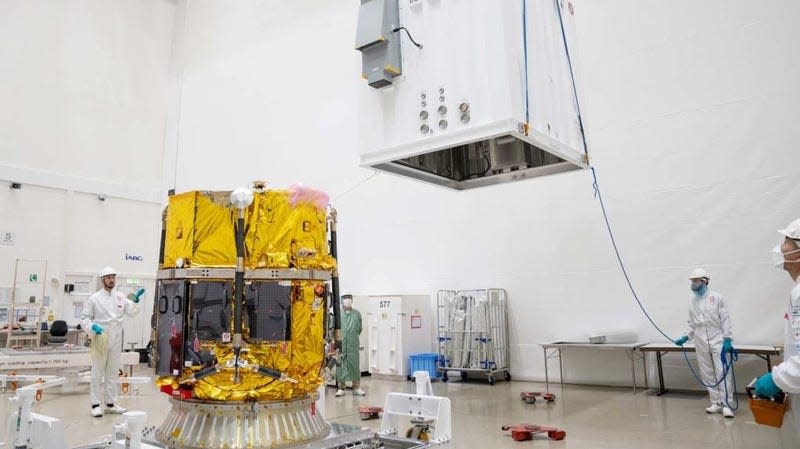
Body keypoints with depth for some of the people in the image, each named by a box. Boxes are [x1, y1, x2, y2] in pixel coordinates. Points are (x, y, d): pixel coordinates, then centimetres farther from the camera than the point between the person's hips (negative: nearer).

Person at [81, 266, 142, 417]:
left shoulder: (120, 297, 8)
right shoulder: (94, 298, -3)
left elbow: (131, 312, 7)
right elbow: (85, 318, -1)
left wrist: (135, 301, -8)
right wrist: (92, 327, -19)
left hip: (116, 340, 4)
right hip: (100, 338, -4)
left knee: (113, 372, 11)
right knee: (97, 372, 1)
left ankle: (110, 403, 21)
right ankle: (95, 404, 9)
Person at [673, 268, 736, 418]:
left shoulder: (716, 298, -3)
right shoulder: (692, 302, 9)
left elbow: (725, 319, -5)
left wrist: (727, 339, -11)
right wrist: (686, 337, 3)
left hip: (717, 341, -4)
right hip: (701, 343, 4)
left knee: (722, 373, -7)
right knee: (707, 374, 6)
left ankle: (726, 404, 0)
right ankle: (716, 403, 15)